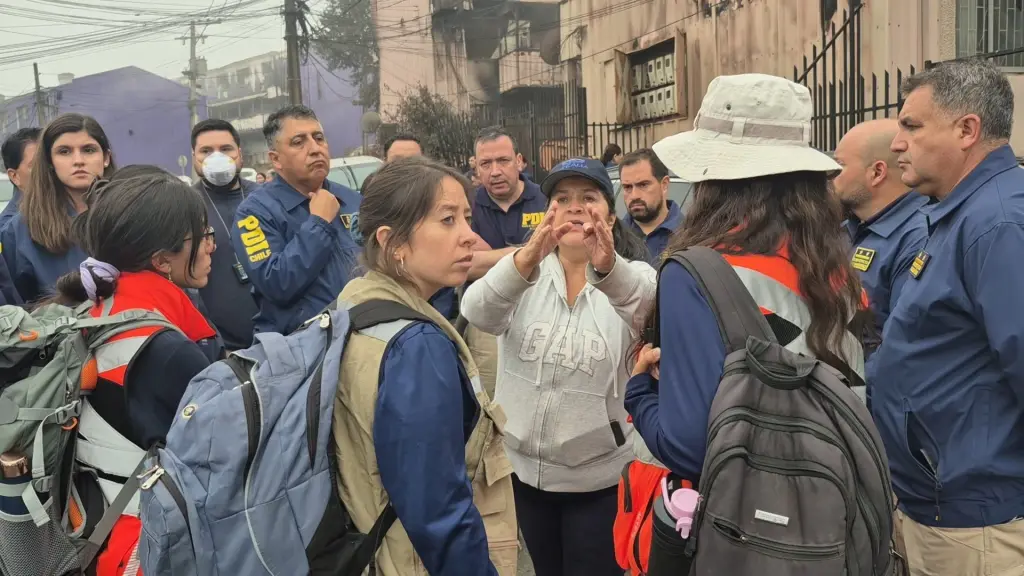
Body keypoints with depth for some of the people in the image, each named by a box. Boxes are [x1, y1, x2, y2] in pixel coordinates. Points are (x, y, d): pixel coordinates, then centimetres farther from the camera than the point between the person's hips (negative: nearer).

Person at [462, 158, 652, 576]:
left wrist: (608, 266, -51)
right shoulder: (525, 271, -2)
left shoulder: (632, 274, -6)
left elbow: (643, 302, -30)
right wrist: (524, 261, -43)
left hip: (600, 473, -2)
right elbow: (478, 313, -23)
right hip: (524, 465, 2)